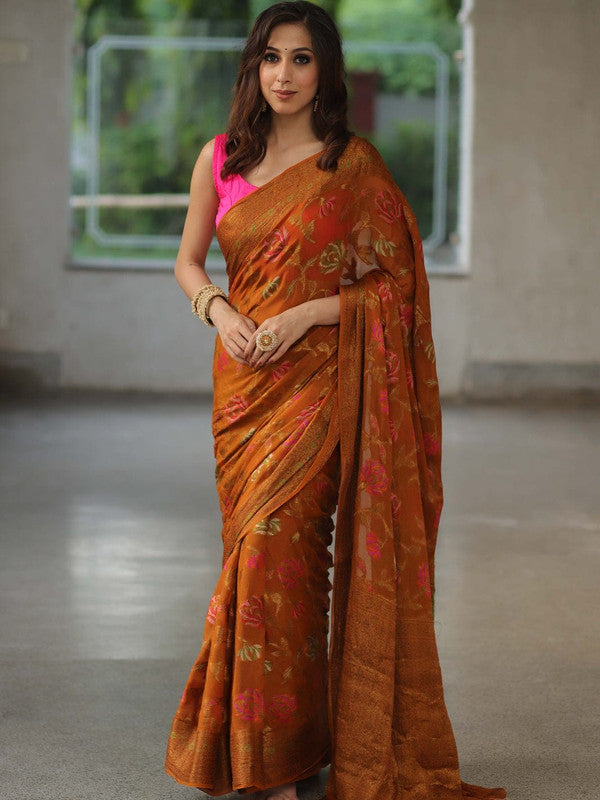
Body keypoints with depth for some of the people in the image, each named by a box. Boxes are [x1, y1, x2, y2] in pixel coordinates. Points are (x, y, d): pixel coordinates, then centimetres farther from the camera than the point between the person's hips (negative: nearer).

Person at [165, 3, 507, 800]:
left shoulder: (354, 166, -4)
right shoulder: (220, 160, 8)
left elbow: (393, 282, -3)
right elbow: (189, 262, 15)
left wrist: (306, 314, -15)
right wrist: (218, 309, -5)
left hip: (318, 382, -5)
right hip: (242, 380, 5)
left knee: (273, 545, -14)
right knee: (254, 548, 9)